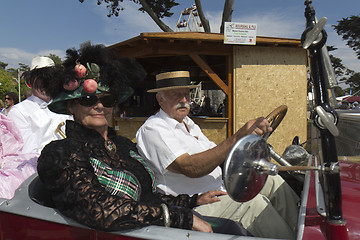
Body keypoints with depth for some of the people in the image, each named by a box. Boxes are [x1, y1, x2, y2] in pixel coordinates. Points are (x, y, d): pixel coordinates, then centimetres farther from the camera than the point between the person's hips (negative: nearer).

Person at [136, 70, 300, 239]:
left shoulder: (188, 123, 18)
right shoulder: (152, 129, -13)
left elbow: (215, 155, 14)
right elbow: (191, 168, -27)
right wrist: (237, 138, -32)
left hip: (221, 189, 9)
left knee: (273, 182, 2)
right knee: (254, 203, -26)